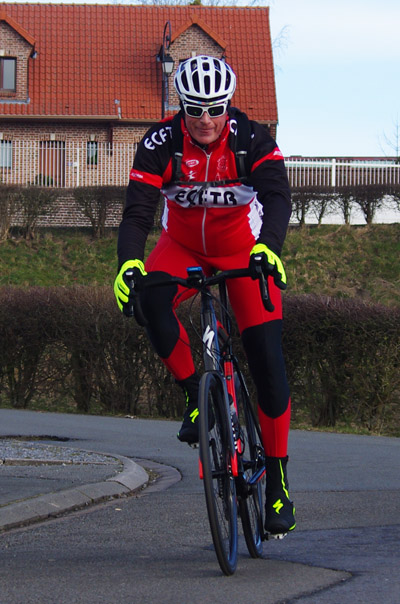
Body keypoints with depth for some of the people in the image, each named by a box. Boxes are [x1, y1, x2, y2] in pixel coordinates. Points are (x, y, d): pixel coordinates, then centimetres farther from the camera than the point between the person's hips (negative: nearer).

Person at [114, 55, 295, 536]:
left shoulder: (253, 139, -22)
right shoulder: (161, 143, -20)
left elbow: (277, 198, -35)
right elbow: (137, 212, -25)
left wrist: (268, 249, -54)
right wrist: (129, 263, -44)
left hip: (243, 250, -1)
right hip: (183, 246, 1)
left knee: (266, 358, -12)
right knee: (152, 300, -34)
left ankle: (278, 482, -3)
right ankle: (195, 396, -14)